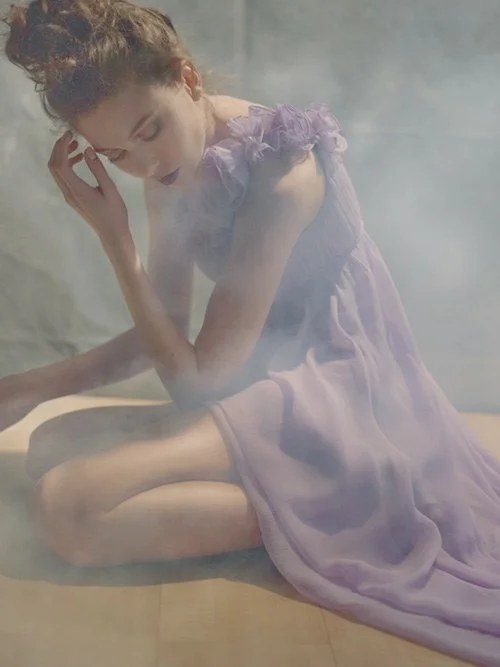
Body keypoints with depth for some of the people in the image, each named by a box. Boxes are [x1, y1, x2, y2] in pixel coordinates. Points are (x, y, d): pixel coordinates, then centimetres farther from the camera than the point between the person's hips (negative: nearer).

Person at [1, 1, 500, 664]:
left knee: (69, 508, -23)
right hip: (265, 386, 10)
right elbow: (161, 335, 11)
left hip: (339, 394, -9)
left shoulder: (278, 169, -19)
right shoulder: (172, 172, 5)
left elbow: (199, 380, -18)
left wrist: (116, 239, -17)